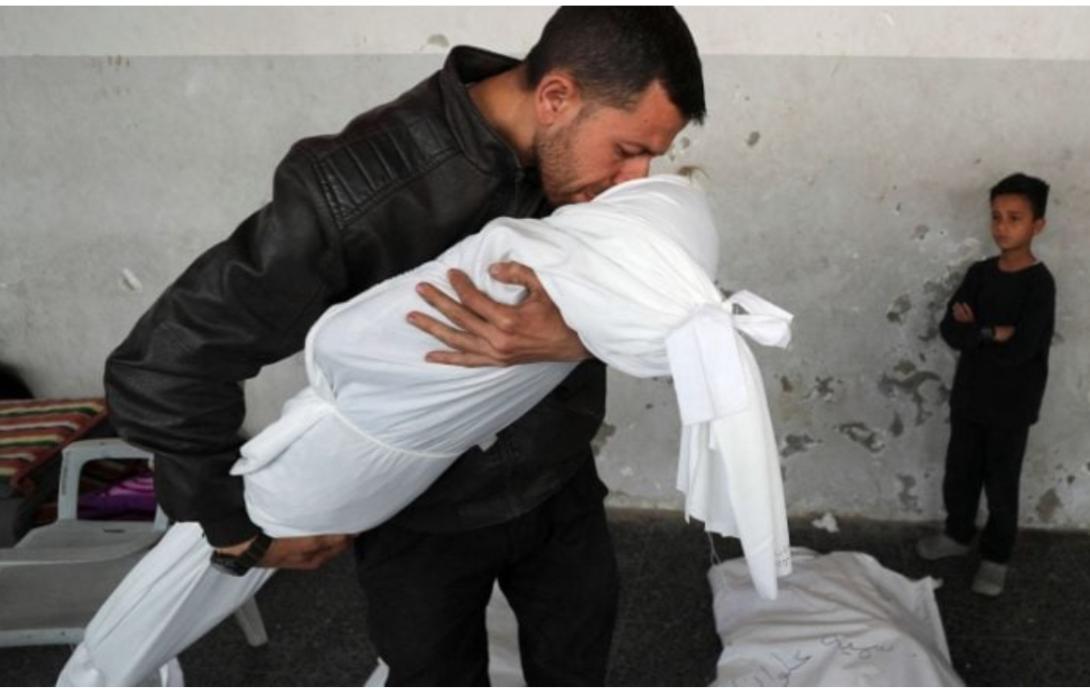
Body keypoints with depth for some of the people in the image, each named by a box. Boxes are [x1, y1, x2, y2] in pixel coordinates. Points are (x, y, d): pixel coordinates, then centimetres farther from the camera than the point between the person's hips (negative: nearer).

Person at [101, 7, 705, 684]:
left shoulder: (580, 155, -14)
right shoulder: (358, 190, -32)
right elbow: (162, 367, -27)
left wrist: (576, 337, -36)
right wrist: (243, 526, -15)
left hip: (560, 487, 5)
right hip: (420, 515, -4)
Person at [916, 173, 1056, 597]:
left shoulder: (1039, 283, -16)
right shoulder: (980, 273, 1)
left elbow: (1018, 350, -24)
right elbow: (949, 330, -7)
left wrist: (976, 330, -13)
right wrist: (993, 333, -20)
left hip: (1011, 405, -5)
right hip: (969, 396, 5)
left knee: (1000, 485, 9)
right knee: (959, 474, 18)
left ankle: (996, 557, 28)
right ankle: (959, 534, 40)